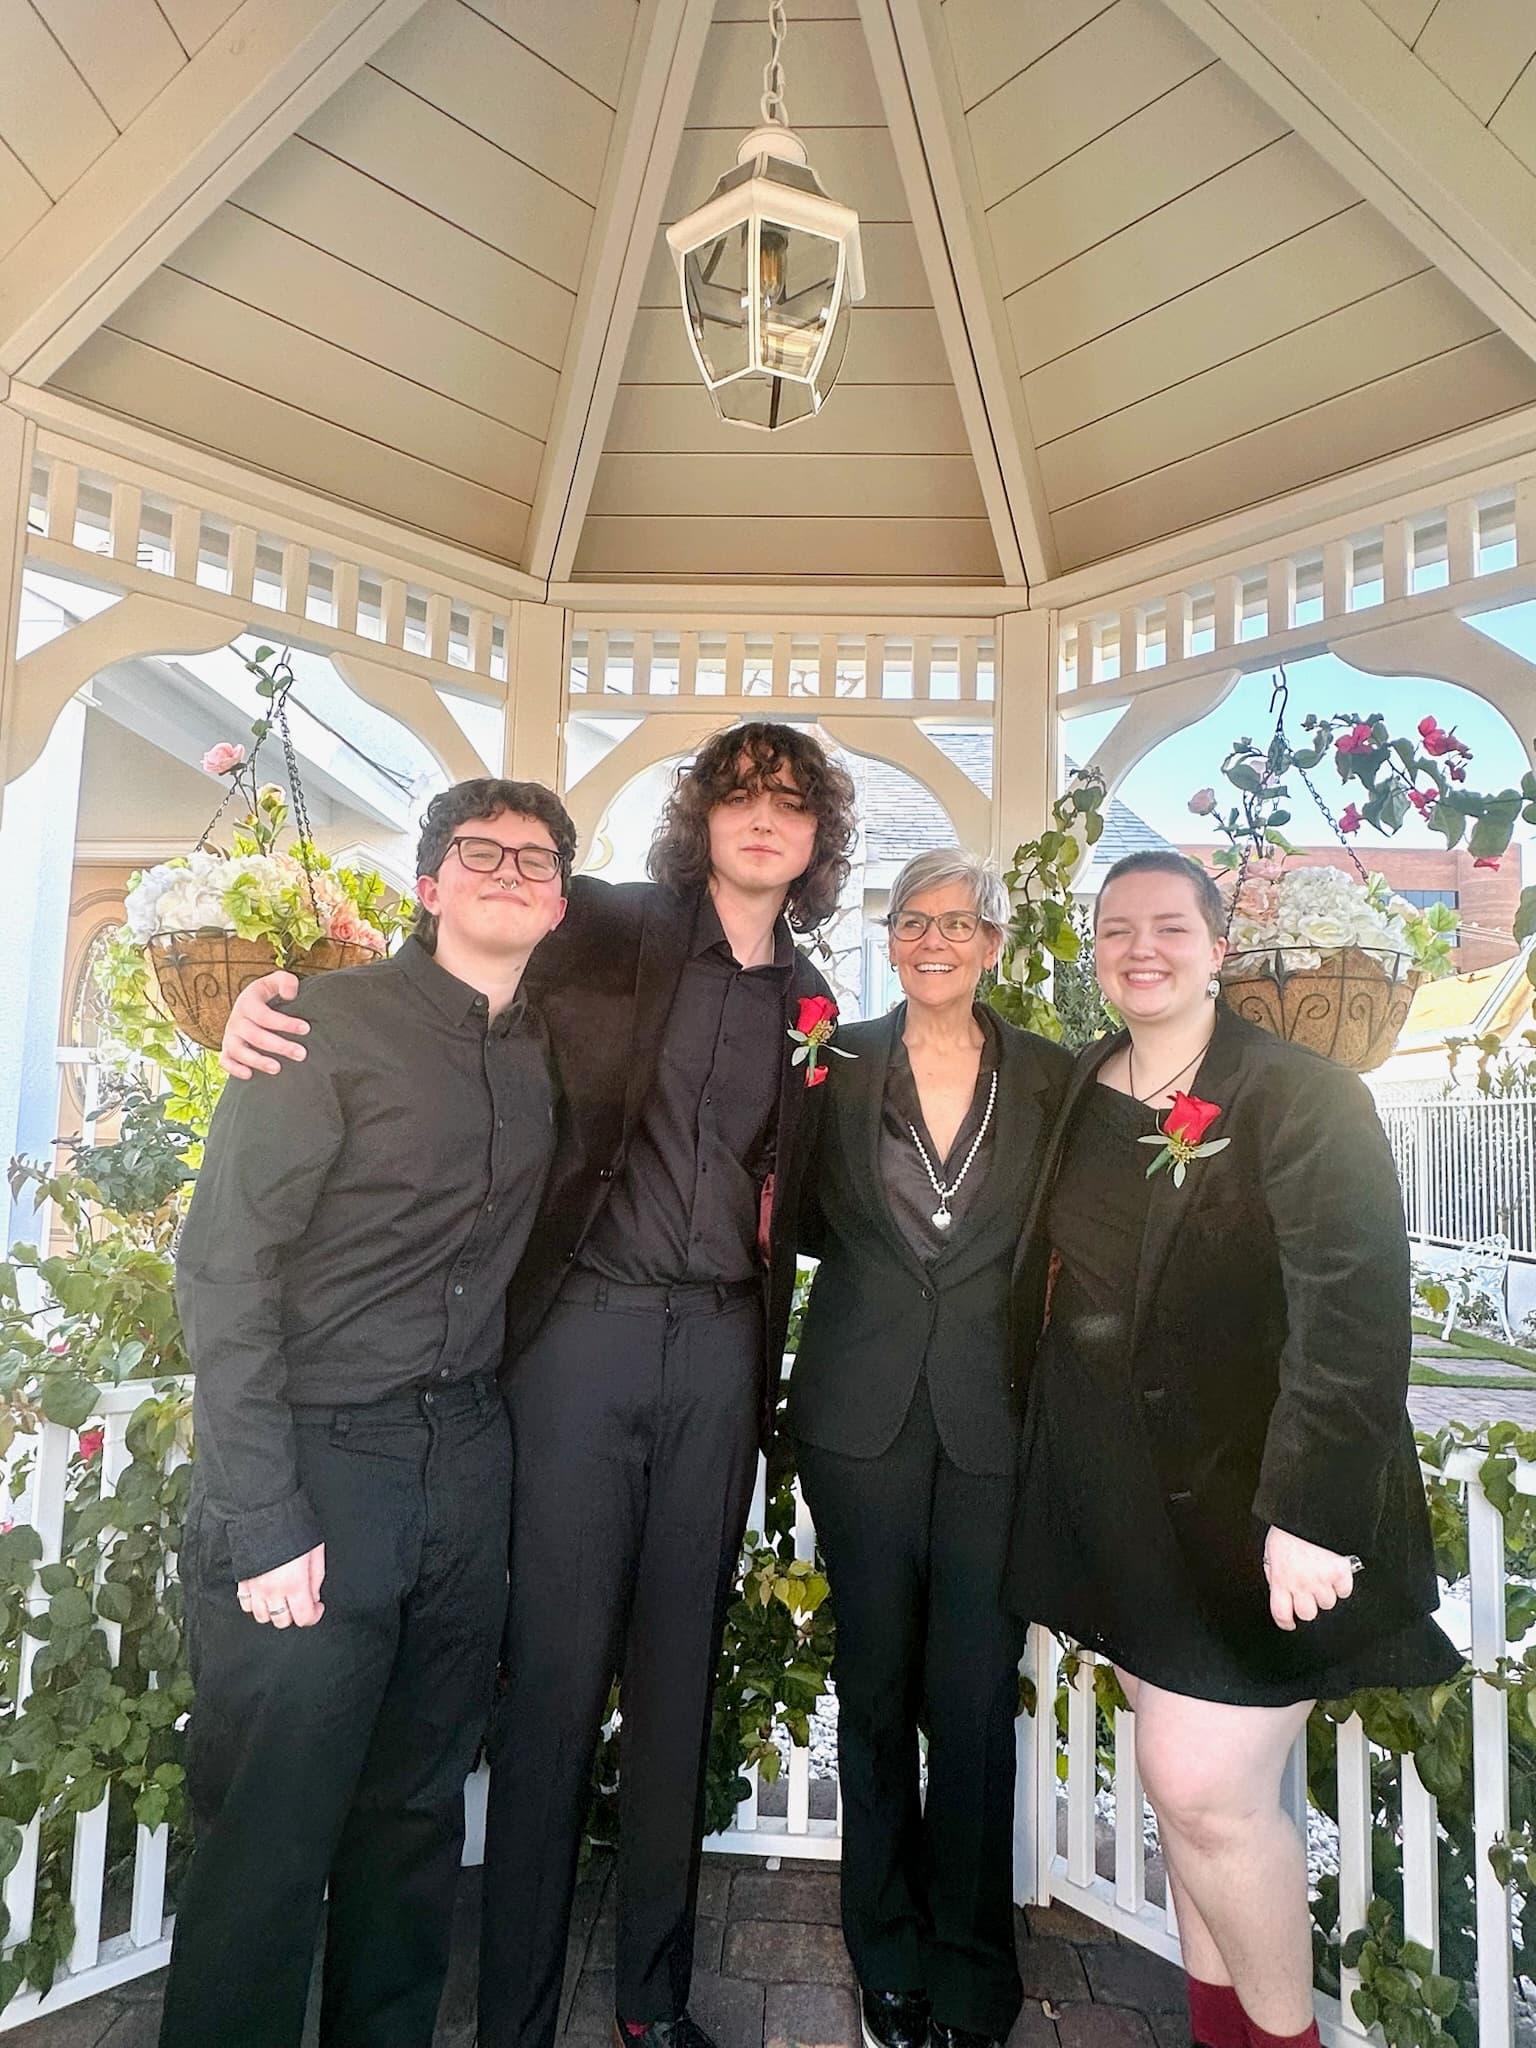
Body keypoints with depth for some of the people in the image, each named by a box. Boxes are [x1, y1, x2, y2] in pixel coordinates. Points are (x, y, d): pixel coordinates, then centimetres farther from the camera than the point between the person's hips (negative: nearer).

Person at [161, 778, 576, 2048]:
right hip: (316, 1465, -5)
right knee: (270, 1839, 6)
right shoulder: (332, 1021, -8)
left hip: (469, 1465, 5)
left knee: (419, 1810, 19)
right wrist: (262, 1517, -14)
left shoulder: (547, 1052, 8)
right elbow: (224, 1266, -11)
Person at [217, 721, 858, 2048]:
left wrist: (768, 1374, 11)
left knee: (681, 1673, 14)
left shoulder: (805, 1000, 12)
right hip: (588, 1328, -3)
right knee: (558, 1667, 4)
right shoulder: (613, 928, 1)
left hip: (722, 1347, 4)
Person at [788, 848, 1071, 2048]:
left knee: (977, 1698, 8)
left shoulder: (1049, 1078, 2)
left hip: (995, 1418, 0)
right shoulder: (838, 1061, 1)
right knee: (876, 1687, 15)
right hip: (863, 1412, 1)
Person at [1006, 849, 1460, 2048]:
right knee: (1186, 1783, 15)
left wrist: (1314, 1510, -22)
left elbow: (1357, 1311, -17)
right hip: (1121, 1495, 5)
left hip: (1250, 1500, -4)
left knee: (1205, 1789, -1)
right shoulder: (1076, 1096, 5)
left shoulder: (1301, 1096, -10)